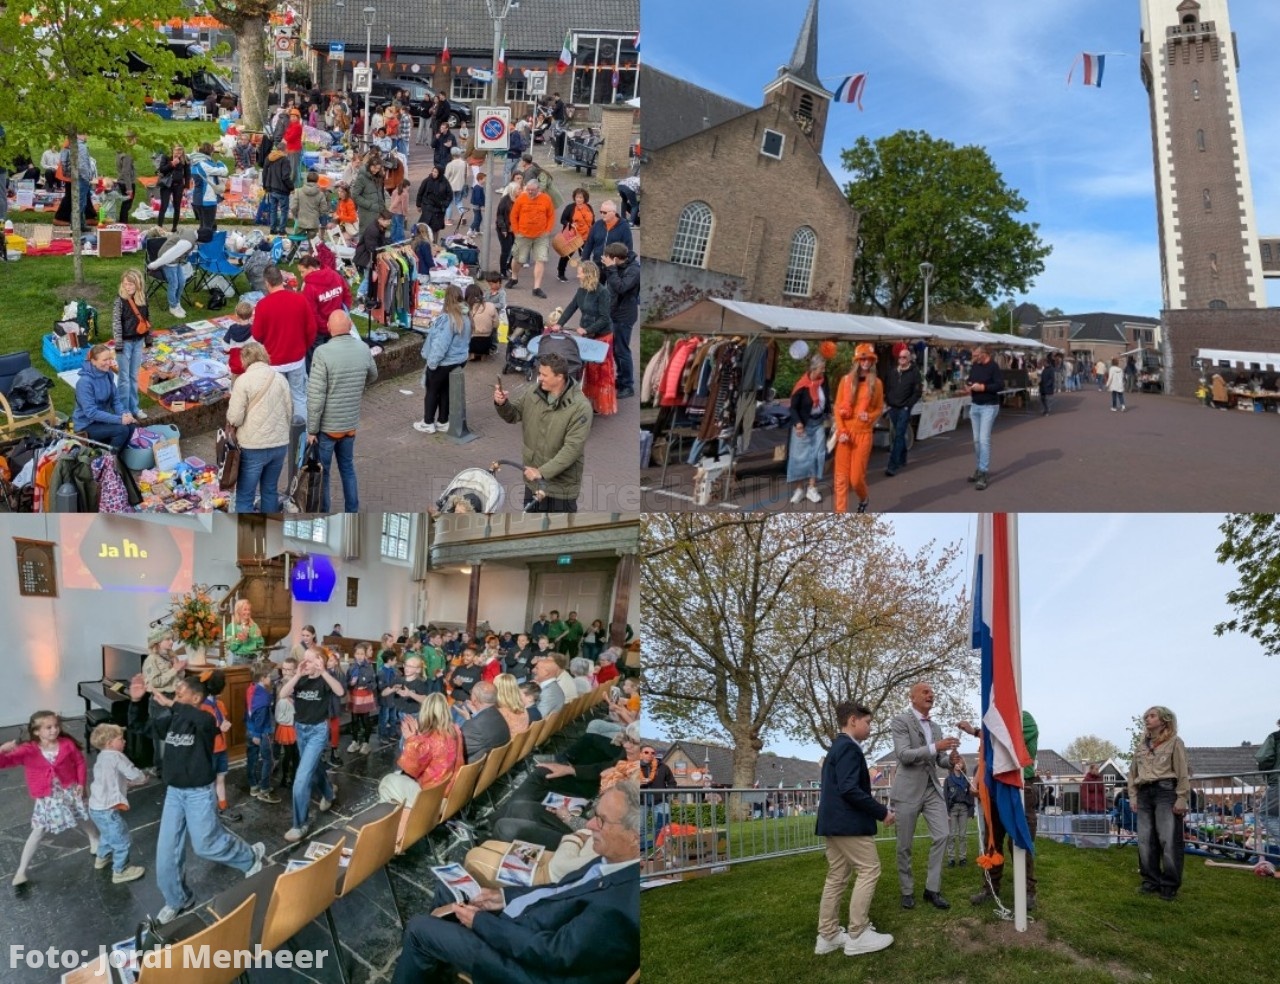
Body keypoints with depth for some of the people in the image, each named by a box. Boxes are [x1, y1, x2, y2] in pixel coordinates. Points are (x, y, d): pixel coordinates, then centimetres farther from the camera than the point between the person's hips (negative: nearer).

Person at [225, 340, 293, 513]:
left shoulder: (243, 380, -10)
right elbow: (289, 413, 7)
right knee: (270, 490, 18)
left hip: (253, 447, -5)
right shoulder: (280, 378, 4)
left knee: (244, 496, 3)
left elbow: (234, 418, -12)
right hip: (280, 444, 5)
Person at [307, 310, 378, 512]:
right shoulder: (363, 349, -5)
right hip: (351, 423, 5)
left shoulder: (323, 353, -22)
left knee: (321, 472, 11)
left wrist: (311, 429, -12)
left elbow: (315, 396, -21)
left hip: (327, 425, -5)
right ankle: (352, 512, 27)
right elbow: (372, 376, 17)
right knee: (348, 468, 20)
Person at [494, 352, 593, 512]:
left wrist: (543, 472, -30)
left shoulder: (580, 407, -24)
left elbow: (572, 448, -27)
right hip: (532, 480, 6)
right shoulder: (532, 393, -5)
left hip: (561, 484, -6)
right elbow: (514, 415, 10)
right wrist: (502, 404, -13)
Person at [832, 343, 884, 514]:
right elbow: (837, 408, 3)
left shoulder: (876, 383, 2)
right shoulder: (846, 380, 3)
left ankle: (864, 497, 32)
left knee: (856, 477, -2)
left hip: (864, 434, -1)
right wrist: (841, 431, -8)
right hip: (845, 433, 1)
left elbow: (879, 408, 10)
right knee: (841, 477, 0)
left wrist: (869, 416, -12)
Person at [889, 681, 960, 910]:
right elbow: (903, 755, -18)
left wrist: (951, 760, -6)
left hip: (933, 788, 6)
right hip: (908, 790, -6)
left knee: (941, 836, -7)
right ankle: (907, 891, 16)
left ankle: (932, 889, 2)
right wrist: (935, 747, -28)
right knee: (905, 845, 2)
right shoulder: (900, 721, -7)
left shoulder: (936, 727, 15)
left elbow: (939, 760, 18)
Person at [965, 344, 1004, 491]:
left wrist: (982, 387, -24)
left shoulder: (993, 366, -14)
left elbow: (1001, 385, -20)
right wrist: (969, 387, -3)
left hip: (989, 407, -7)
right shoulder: (974, 366, 6)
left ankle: (984, 473, -9)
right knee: (977, 440, 11)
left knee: (984, 439, -11)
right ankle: (981, 468, 24)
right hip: (975, 406, 7)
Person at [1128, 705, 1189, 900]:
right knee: (1145, 840, 5)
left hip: (1165, 791, -6)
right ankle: (1151, 880, 14)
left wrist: (1181, 799, -9)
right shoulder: (1141, 744, 17)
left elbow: (1183, 773, -3)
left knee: (1168, 840, -6)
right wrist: (1133, 796, 11)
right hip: (1144, 793, 6)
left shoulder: (1174, 742, 1)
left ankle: (1170, 884, 1)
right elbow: (1133, 772, 19)